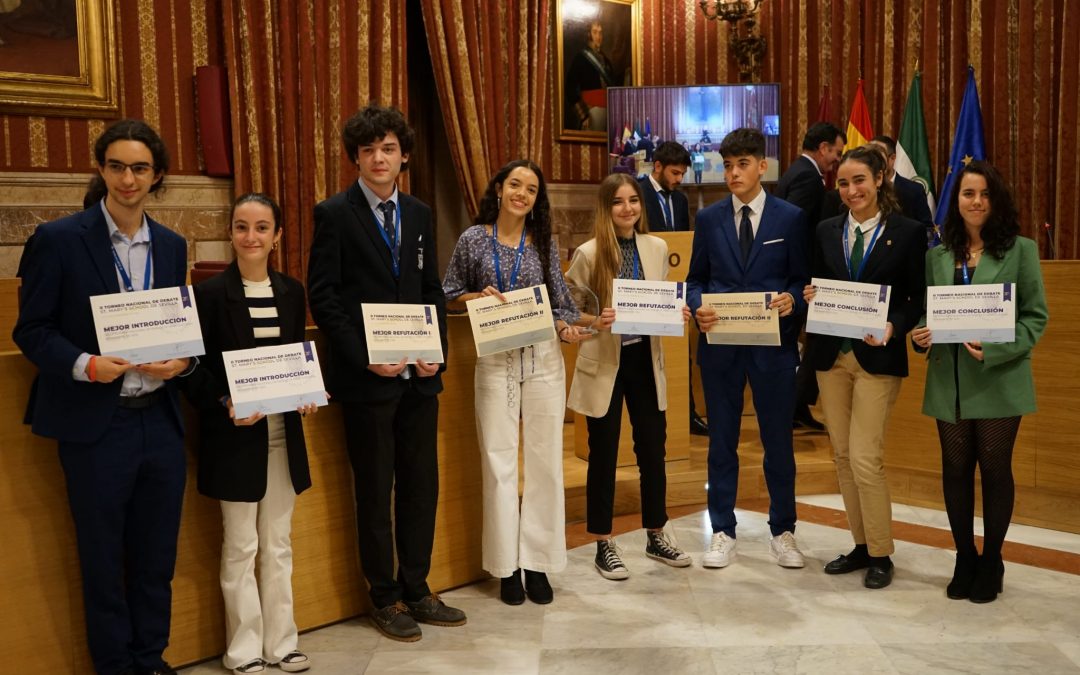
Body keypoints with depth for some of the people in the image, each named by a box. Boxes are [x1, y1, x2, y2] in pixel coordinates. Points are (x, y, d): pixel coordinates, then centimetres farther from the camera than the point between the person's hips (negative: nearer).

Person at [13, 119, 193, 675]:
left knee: (157, 556, 13)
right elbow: (31, 330, -5)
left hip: (160, 419, 4)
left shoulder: (171, 246, 8)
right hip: (95, 425, -4)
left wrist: (183, 359, -8)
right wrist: (86, 365, -21)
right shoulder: (59, 239, -6)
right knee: (103, 561, 9)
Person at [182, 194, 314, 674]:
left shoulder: (291, 292, 6)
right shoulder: (210, 293, -7)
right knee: (240, 547, 5)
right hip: (234, 435, -4)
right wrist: (225, 405, -22)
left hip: (283, 432, 4)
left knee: (278, 544, 12)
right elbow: (195, 369, -8)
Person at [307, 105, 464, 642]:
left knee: (421, 483, 10)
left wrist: (437, 351, -2)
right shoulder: (335, 214, -5)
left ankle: (416, 589, 25)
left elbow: (432, 291, 13)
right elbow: (322, 297, -9)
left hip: (419, 374, 5)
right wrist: (365, 357, -16)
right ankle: (385, 598, 20)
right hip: (366, 377, -5)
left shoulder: (419, 214, 11)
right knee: (375, 491, 6)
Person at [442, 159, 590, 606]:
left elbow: (561, 301, 7)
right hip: (495, 361, -1)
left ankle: (537, 562, 14)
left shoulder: (543, 243, 6)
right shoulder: (473, 239, 3)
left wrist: (568, 328, -13)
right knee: (499, 462, 0)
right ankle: (506, 566, 11)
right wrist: (479, 297, -11)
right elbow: (449, 297, 8)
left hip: (544, 357, 2)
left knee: (544, 459, 3)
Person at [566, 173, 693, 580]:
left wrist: (676, 314, -8)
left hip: (645, 359, 4)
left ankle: (656, 537, 29)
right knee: (603, 454, 5)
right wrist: (593, 321, -25)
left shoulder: (657, 248, 3)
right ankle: (604, 546, 18)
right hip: (604, 362, -4)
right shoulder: (589, 253, -10)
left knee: (653, 449, 12)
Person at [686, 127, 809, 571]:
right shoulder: (708, 219, 6)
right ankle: (723, 533, 20)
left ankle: (782, 533, 23)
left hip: (773, 345, -1)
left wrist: (792, 299, -19)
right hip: (720, 344, 2)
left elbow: (803, 279, 3)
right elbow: (696, 279, 9)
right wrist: (698, 308, -11)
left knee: (779, 442, 8)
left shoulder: (790, 218, 1)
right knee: (721, 442, 9)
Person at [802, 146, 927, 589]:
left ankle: (880, 554, 8)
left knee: (865, 457, -9)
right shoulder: (827, 231, 8)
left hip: (877, 357, -5)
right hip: (830, 354, 5)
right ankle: (861, 545, 23)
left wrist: (892, 327, -19)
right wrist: (811, 297, -9)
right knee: (842, 456, 9)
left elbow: (919, 299, -2)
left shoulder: (907, 232, -3)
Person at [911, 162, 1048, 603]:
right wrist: (920, 334, -8)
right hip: (949, 381, 3)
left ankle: (990, 563, 21)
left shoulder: (1020, 250, -1)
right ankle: (964, 559, 23)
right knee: (955, 470, 7)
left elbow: (1036, 316, -3)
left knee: (995, 470, 5)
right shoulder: (937, 255, 9)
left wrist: (995, 350, -17)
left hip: (999, 379, -3)